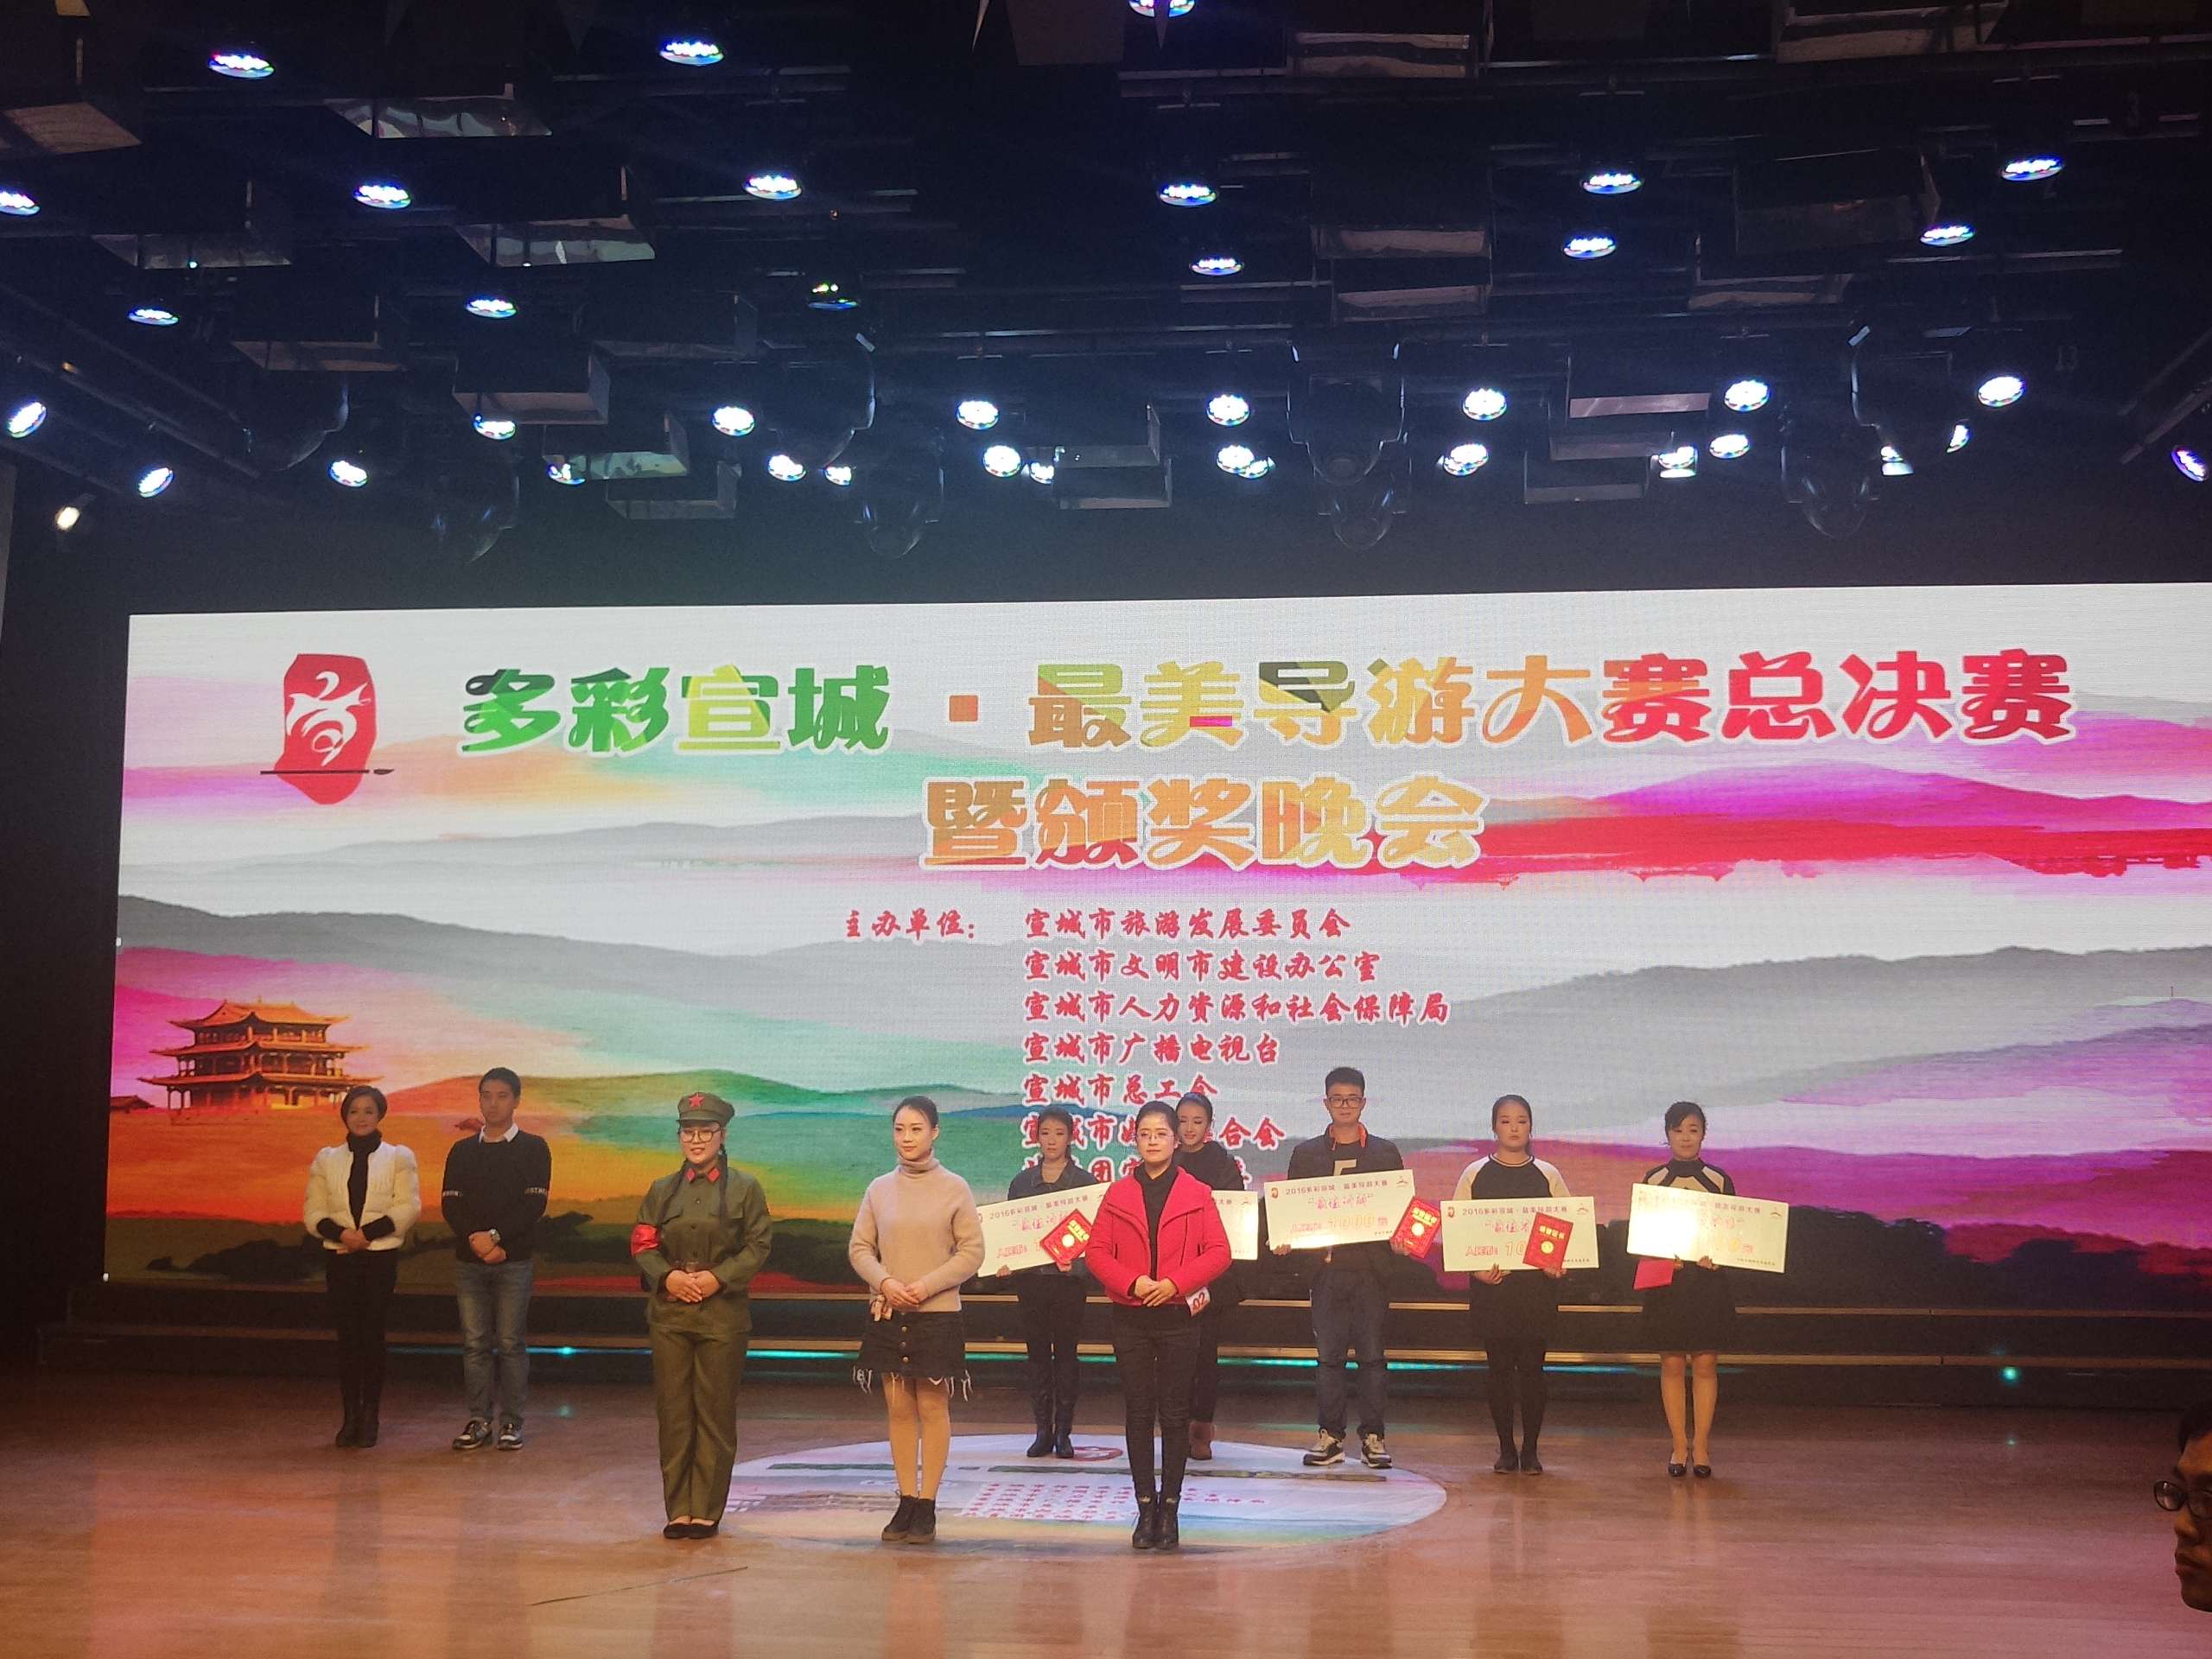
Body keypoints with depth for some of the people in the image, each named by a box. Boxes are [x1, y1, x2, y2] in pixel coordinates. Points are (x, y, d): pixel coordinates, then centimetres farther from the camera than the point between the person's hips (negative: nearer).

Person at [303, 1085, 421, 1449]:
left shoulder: (399, 1158, 6)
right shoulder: (326, 1159, 11)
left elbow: (408, 1207, -4)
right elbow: (313, 1211, 5)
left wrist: (367, 1233, -15)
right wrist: (340, 1233, -14)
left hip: (380, 1257, -2)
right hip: (339, 1258, 2)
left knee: (372, 1335, -2)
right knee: (347, 1336, 1)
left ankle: (370, 1418, 4)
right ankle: (350, 1417, 6)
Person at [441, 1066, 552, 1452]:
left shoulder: (533, 1148, 5)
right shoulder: (462, 1151, 14)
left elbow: (534, 1204, -5)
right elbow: (451, 1205, 4)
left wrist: (496, 1237, -14)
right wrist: (476, 1240, -12)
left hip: (513, 1261, -3)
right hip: (468, 1260, 3)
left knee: (511, 1343, -2)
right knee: (474, 1344, 3)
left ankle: (512, 1422, 3)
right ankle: (479, 1420, 8)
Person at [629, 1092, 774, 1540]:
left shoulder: (745, 1188, 3)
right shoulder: (662, 1189, 12)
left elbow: (759, 1244, -2)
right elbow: (642, 1245, 9)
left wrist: (719, 1278, -14)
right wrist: (667, 1276, -9)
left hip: (722, 1313, -3)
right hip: (669, 1313, 3)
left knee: (715, 1414, 1)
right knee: (673, 1412, 3)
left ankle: (707, 1510, 9)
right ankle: (678, 1509, 11)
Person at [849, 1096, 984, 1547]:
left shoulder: (954, 1188, -2)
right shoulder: (879, 1189, 5)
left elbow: (972, 1252, -3)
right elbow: (859, 1248, 7)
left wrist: (926, 1286, -14)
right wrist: (885, 1282, -11)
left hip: (937, 1315, -3)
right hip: (887, 1315, 3)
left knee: (932, 1409, 0)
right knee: (899, 1410, 6)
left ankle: (927, 1507, 5)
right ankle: (906, 1502, 12)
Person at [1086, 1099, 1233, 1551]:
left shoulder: (1198, 1194, 4)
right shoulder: (1117, 1195, 8)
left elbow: (1219, 1252, -2)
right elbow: (1097, 1252, 3)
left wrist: (1175, 1282, -14)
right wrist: (1132, 1282, -13)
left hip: (1178, 1314, -1)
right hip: (1130, 1317, 1)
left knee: (1175, 1413, 2)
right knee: (1138, 1413, 4)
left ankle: (1170, 1508, 9)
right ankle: (1146, 1508, 9)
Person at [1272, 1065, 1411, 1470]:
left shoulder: (1385, 1153, 9)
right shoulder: (1306, 1154, 11)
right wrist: (1284, 1240, -7)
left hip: (1371, 1266, -1)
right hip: (1326, 1266, 1)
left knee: (1372, 1353, 1)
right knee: (1328, 1354, 3)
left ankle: (1373, 1436, 7)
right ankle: (1330, 1436, 9)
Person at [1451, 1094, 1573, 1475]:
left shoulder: (1548, 1175, 7)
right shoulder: (1475, 1174, 5)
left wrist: (1559, 1265, -12)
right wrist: (1475, 1268, -11)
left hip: (1537, 1284, 0)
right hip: (1490, 1284, 0)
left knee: (1532, 1365, 0)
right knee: (1498, 1365, 2)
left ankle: (1530, 1450, 10)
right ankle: (1506, 1449, 12)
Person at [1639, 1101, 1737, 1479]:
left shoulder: (1720, 1182, 5)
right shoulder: (1652, 1181, 4)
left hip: (1708, 1281, 0)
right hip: (1666, 1281, 0)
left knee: (1705, 1363, 0)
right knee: (1672, 1364, 2)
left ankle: (1701, 1446, 8)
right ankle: (1680, 1446, 9)